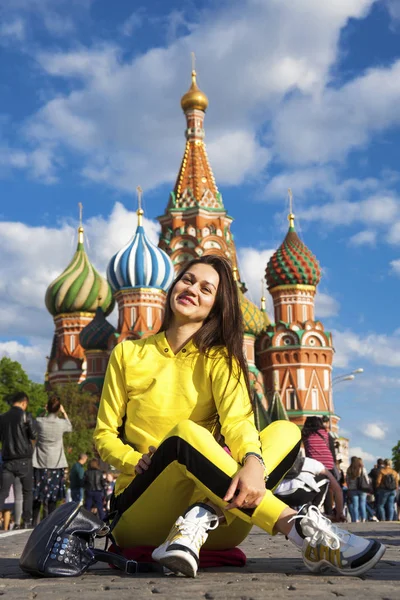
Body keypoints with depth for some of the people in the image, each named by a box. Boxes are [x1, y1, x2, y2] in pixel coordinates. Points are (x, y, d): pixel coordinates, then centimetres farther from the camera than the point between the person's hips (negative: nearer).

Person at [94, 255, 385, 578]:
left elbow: (237, 419, -12)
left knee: (286, 431, -17)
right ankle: (301, 527, -36)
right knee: (185, 433, -32)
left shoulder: (219, 358, 8)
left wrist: (253, 463, -34)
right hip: (142, 500, -2)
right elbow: (105, 435, 6)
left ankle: (201, 519, -37)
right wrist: (139, 463, -16)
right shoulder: (129, 353, 8)